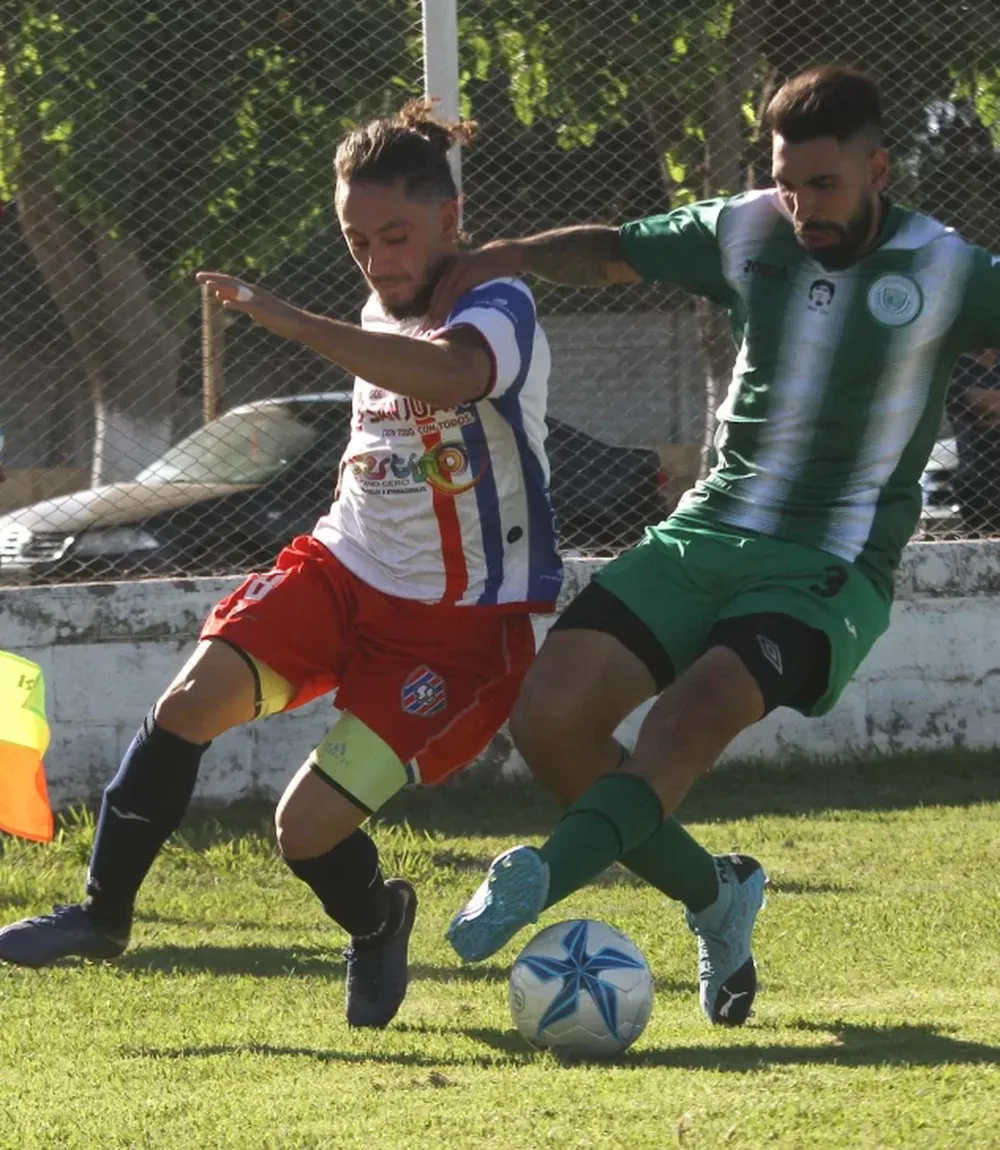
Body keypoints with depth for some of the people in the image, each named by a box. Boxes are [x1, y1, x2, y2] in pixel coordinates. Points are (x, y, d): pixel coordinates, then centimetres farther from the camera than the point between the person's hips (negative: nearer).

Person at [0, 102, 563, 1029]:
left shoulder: (498, 309, -17)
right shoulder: (382, 312, 9)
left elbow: (449, 373, -43)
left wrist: (290, 321, -48)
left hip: (459, 624, -7)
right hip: (347, 569, 7)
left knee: (309, 826, -14)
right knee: (195, 696, -19)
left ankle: (374, 924, 21)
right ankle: (102, 913, -7)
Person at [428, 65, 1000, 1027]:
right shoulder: (745, 233, 6)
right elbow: (615, 252, 18)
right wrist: (514, 255, 1)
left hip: (829, 572, -5)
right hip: (707, 535, 5)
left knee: (691, 716, -31)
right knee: (548, 720, -9)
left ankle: (545, 876, -47)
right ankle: (716, 898, 9)